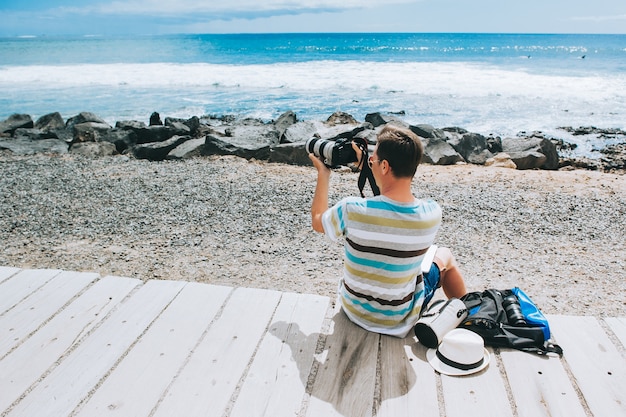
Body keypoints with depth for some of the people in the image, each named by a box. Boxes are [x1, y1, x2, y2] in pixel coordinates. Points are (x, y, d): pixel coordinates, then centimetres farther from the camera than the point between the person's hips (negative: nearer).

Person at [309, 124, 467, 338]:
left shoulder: (351, 210, -29)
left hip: (353, 310, 1)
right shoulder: (432, 214, -22)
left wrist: (323, 173, 5)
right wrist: (369, 167, 3)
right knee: (445, 255, 25)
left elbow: (317, 221, -5)